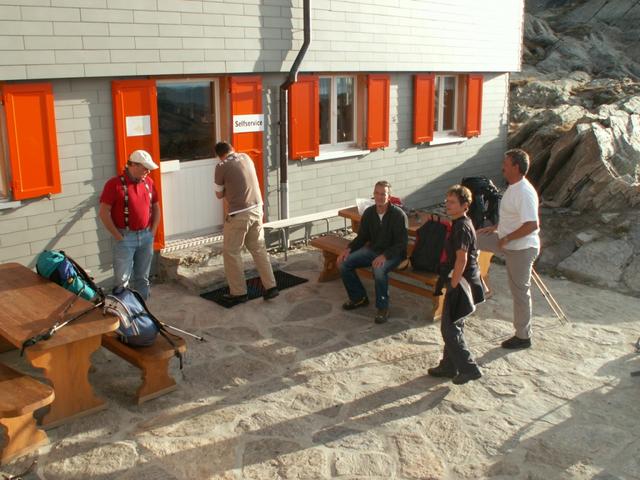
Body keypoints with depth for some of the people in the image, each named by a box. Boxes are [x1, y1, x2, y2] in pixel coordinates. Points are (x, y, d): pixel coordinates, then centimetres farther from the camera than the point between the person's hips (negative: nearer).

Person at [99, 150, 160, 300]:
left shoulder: (148, 182, 6)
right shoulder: (115, 184, -12)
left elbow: (156, 207, 16)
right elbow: (104, 213, -13)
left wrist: (153, 231, 7)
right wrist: (118, 236, -12)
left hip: (146, 237, 5)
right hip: (126, 238, -5)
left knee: (142, 277, 14)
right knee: (122, 279, 0)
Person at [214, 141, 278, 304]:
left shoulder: (221, 167, -9)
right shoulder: (246, 157, 9)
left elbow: (219, 194, 2)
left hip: (239, 215, -6)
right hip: (257, 209, 6)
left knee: (231, 253, 7)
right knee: (259, 249, 14)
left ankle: (239, 292, 11)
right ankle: (270, 287, 14)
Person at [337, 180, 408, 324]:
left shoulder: (398, 215, -16)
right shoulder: (369, 213, 1)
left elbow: (401, 244, -18)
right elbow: (362, 237, 10)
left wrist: (384, 256, -34)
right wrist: (348, 249, -8)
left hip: (393, 253, -6)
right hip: (372, 249, 6)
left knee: (379, 270, -38)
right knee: (344, 263, -11)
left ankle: (383, 308, -16)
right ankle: (359, 297, 9)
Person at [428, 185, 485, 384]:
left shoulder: (461, 227, -20)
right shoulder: (462, 223, 11)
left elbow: (461, 259, -25)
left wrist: (453, 285, -20)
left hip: (461, 283, -10)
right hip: (465, 282, 10)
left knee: (450, 328, -3)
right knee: (453, 326, 17)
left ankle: (469, 368, 4)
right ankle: (449, 366, 28)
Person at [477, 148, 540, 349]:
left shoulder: (525, 193, -26)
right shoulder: (513, 188, 5)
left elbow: (532, 225, -31)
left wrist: (506, 238, -23)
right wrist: (495, 227, 12)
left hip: (521, 248, -9)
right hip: (508, 242, 9)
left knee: (520, 291, 3)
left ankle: (523, 337, 18)